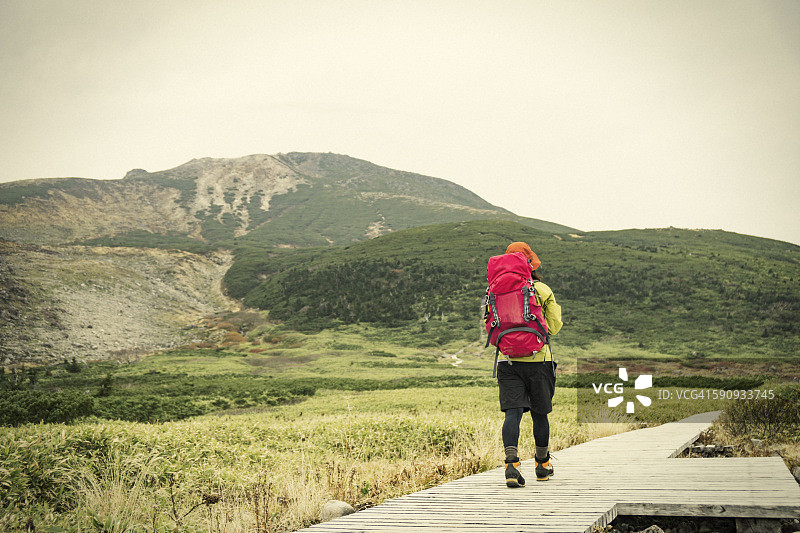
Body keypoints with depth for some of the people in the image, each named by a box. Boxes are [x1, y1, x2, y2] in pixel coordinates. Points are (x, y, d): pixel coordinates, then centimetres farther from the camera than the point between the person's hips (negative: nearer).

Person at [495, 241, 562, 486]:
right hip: (537, 359, -1)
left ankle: (511, 464, -22)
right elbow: (554, 328, 3)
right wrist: (555, 309, 20)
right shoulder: (543, 291, -3)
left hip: (507, 361, 1)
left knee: (512, 413, -4)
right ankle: (542, 465, 28)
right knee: (539, 414, 13)